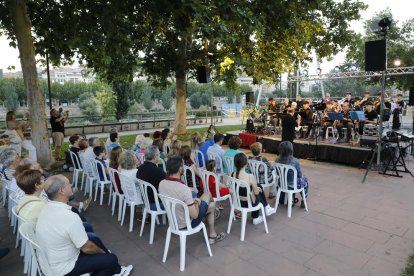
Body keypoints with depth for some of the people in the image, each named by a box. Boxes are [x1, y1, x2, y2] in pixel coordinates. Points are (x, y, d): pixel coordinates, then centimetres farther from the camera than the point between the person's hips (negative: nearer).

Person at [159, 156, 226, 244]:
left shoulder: (161, 184, -13)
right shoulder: (184, 189, -35)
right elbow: (194, 215, -28)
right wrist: (197, 202, -8)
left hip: (172, 221, 6)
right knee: (212, 205, 18)